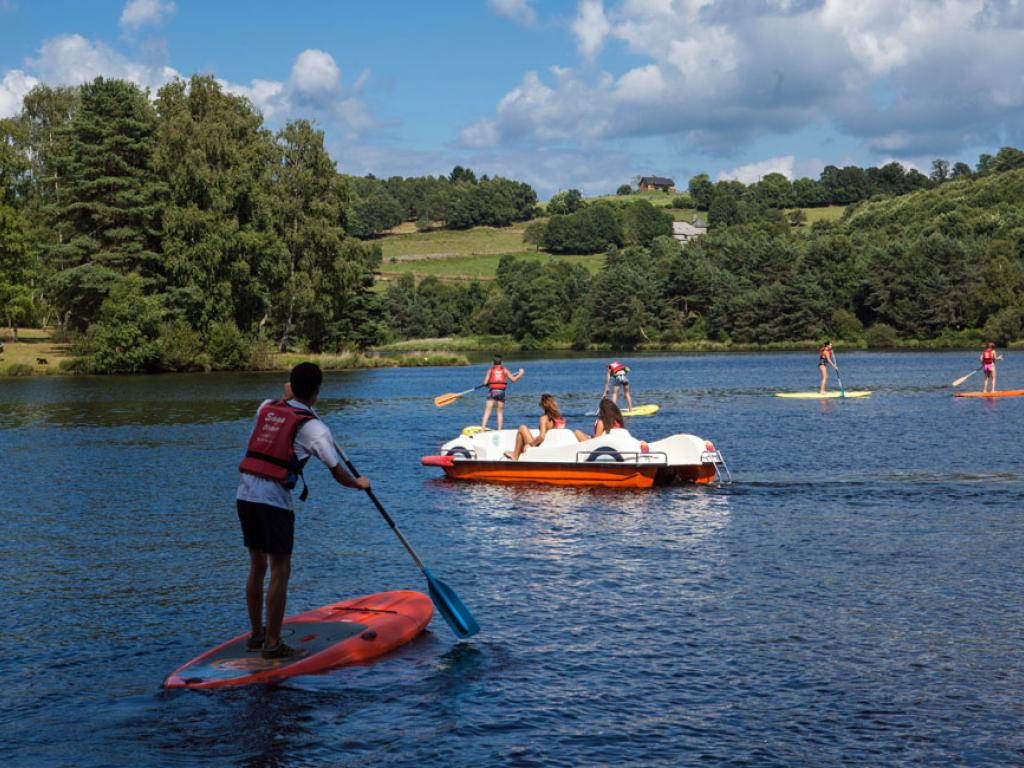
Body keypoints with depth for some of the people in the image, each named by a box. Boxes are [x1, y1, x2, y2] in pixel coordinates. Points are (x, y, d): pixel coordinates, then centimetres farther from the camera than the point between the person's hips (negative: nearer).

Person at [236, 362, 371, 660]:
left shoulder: (266, 408, 11)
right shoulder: (313, 427, -5)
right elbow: (338, 473, -2)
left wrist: (287, 397, 55)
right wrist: (359, 484, 16)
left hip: (244, 494, 7)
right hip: (274, 500, -7)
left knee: (257, 567, 17)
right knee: (280, 571, 0)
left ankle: (256, 635, 26)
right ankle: (272, 644, 1)